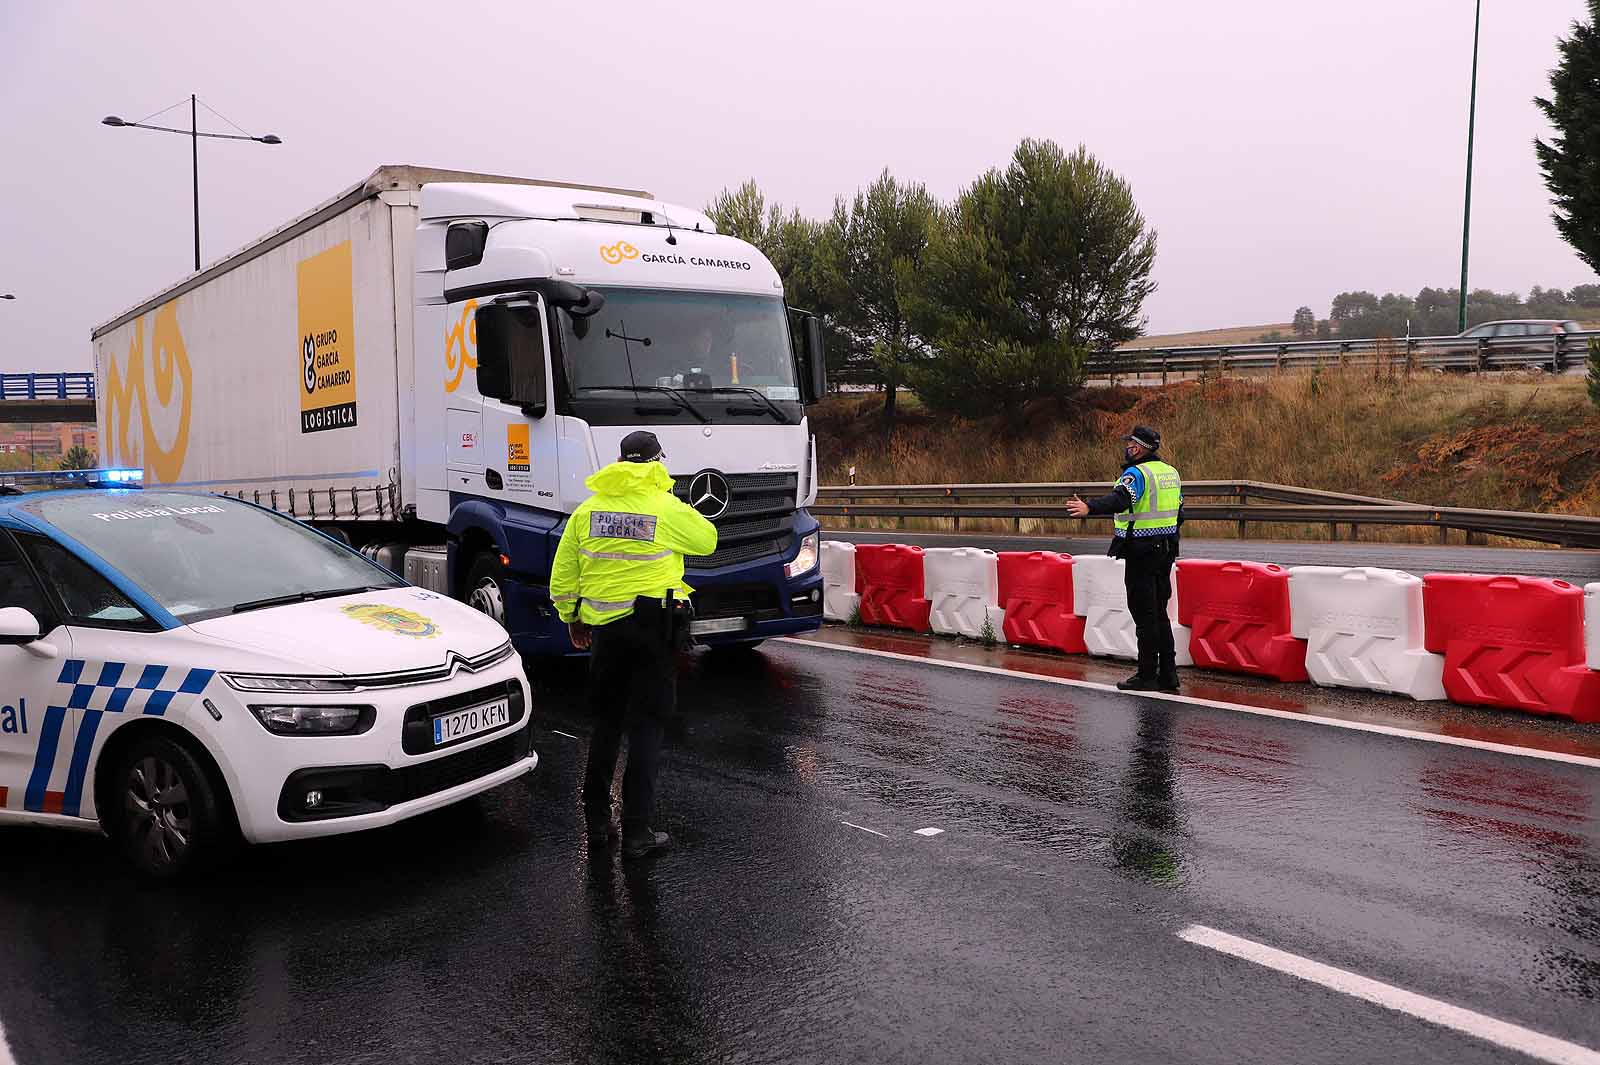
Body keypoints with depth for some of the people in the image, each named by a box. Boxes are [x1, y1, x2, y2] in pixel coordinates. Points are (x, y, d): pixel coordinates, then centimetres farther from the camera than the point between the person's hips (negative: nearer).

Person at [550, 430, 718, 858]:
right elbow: (707, 540, 9)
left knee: (606, 720, 17)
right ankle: (636, 831, 1)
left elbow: (562, 576, 7)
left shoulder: (587, 510, 4)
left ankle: (597, 815, 26)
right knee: (645, 726, 1)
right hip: (654, 624, -4)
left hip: (604, 627, 4)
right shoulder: (668, 509, -8)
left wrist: (572, 618, 20)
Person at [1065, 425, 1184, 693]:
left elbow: (1120, 499, -33)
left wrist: (1090, 508, -45)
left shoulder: (1137, 473, -13)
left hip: (1141, 552, -8)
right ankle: (1168, 675, 17)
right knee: (1159, 614, 14)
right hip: (1166, 550, 8)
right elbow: (1178, 513, 22)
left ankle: (1147, 676, 0)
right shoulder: (1171, 472, 14)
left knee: (1144, 615, -3)